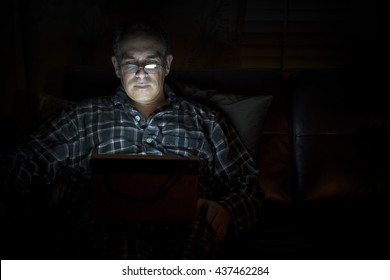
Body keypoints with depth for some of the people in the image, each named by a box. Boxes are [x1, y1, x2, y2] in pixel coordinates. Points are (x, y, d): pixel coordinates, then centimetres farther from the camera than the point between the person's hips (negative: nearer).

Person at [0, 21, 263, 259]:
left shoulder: (204, 120, 23)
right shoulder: (84, 115, 24)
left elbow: (247, 185, 18)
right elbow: (28, 161, 16)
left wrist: (225, 210, -4)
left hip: (185, 218, 2)